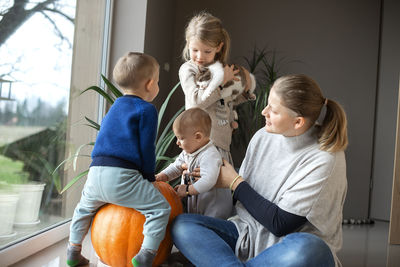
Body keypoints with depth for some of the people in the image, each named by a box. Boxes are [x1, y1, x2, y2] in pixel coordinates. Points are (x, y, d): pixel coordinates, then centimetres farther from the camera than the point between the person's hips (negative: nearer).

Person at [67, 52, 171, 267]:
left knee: (84, 207, 34)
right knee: (160, 209, -3)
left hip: (96, 174, 8)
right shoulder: (146, 109, 0)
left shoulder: (114, 107, 25)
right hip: (122, 177, -8)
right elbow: (146, 148, -4)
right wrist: (149, 177, 11)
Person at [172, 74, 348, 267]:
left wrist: (235, 183, -8)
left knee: (306, 250, -41)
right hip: (248, 235, 6)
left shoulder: (325, 159, -17)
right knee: (182, 225, -15)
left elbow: (280, 224, -17)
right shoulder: (262, 137, 2)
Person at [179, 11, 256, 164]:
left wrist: (247, 88, 7)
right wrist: (220, 80, -19)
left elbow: (230, 101, 25)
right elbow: (197, 101, -20)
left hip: (222, 141, 7)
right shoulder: (188, 69, -5)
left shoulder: (221, 68, 13)